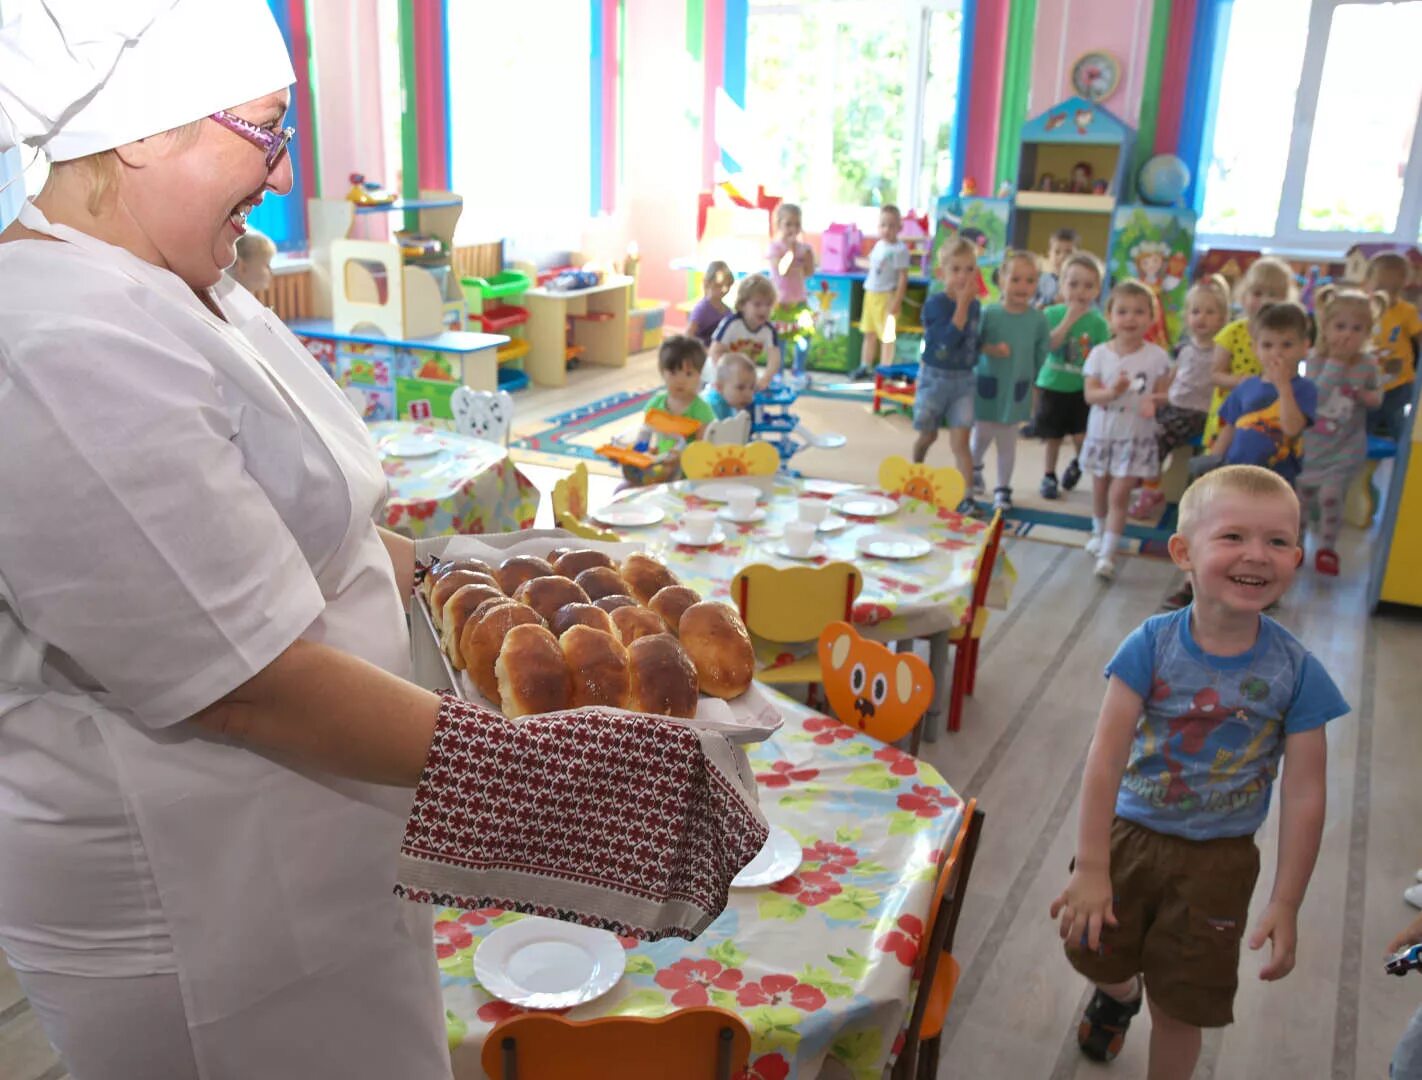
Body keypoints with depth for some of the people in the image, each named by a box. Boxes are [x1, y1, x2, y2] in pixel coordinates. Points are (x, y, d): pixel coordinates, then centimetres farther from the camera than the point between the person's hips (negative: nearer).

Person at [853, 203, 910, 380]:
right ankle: (865, 367, 28)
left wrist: (897, 301, -20)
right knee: (869, 333, 17)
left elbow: (903, 277, -16)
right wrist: (858, 262, 37)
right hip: (871, 293, 8)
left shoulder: (900, 249, -15)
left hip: (887, 296, -8)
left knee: (887, 336, -2)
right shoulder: (879, 244, 8)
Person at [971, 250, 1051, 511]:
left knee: (1007, 442, 9)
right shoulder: (989, 313, -12)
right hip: (988, 385, 0)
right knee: (982, 435, 12)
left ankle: (1003, 488, 23)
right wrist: (991, 349, -24)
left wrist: (1032, 383, 5)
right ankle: (974, 468, 42)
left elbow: (1041, 356, 1)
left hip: (1016, 389, 1)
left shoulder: (1038, 319, -8)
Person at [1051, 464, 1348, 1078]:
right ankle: (1119, 992, 60)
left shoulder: (1296, 672, -17)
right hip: (1129, 835, 1)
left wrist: (1285, 905, -11)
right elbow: (1106, 757, -19)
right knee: (1100, 952, 24)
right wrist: (1091, 869, -20)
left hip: (1217, 862, -1)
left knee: (1181, 1007, 11)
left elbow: (1305, 796, -12)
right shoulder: (1152, 644, -19)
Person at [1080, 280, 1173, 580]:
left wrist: (1152, 401, -25)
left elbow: (1162, 392, -2)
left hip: (1135, 437, -2)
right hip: (1101, 432, 2)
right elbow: (1090, 394, -9)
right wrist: (1111, 392, -29)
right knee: (1099, 488, 18)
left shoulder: (1156, 356, -9)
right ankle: (1099, 532, 44)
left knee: (1119, 494, -6)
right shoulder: (1100, 354, -7)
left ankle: (1107, 553, -2)